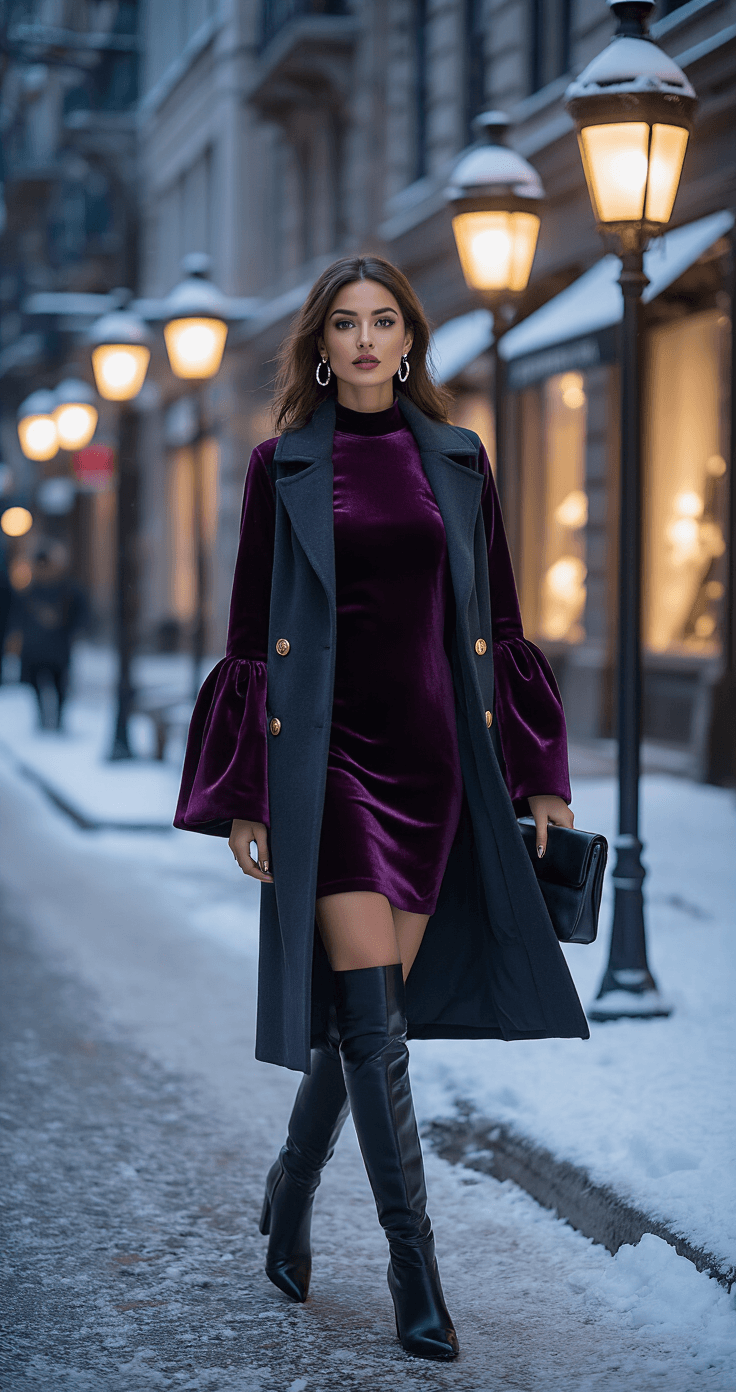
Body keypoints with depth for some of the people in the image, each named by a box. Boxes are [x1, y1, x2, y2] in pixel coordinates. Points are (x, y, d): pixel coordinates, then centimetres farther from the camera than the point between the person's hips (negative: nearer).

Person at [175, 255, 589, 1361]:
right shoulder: (284, 467, 3)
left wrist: (539, 773, 8)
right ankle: (414, 1269, -6)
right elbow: (251, 636, 4)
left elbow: (498, 628, 12)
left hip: (435, 754, 3)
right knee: (369, 1006, -10)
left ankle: (292, 1192, 32)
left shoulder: (457, 460, 10)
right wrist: (244, 797, 0)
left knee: (371, 1006, 8)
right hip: (327, 754, -3)